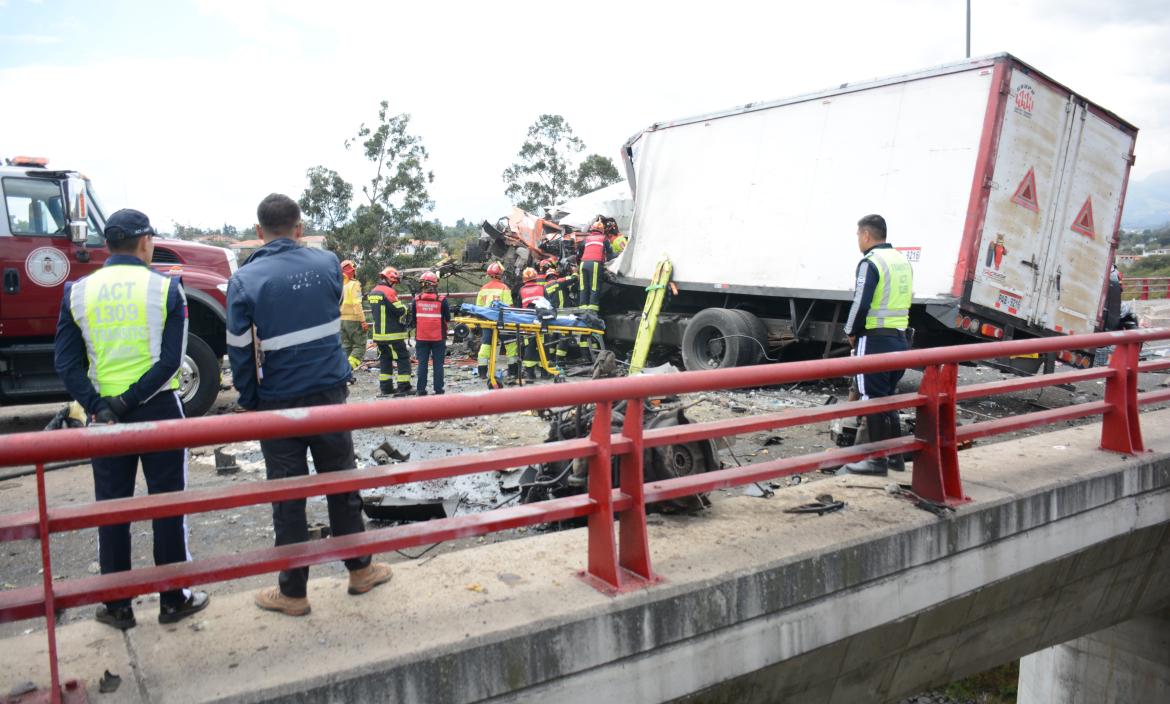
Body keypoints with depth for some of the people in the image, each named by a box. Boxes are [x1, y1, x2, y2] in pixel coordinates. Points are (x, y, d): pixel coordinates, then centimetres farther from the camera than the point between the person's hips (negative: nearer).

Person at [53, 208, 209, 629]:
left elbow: (66, 363, -4)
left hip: (103, 414, 3)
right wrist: (129, 401, -12)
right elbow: (170, 360, -15)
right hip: (158, 408, -3)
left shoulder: (77, 292, 1)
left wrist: (99, 408, -7)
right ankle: (173, 600, 16)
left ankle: (117, 606, 22)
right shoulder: (166, 288, -7)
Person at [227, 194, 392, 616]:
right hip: (330, 392, 2)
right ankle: (360, 569, 28)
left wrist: (249, 401, 3)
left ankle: (293, 591, 18)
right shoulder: (327, 263, -3)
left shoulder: (244, 280, -9)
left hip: (278, 402, -2)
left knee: (287, 498, 7)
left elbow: (240, 350, -8)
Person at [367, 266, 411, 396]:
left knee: (385, 359, 14)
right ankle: (403, 387, -3)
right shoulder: (389, 292, -16)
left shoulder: (373, 292, 12)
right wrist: (405, 308, 5)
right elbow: (400, 310, -17)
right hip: (393, 333, -8)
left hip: (378, 333, 8)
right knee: (403, 358, -1)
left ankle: (385, 387, 14)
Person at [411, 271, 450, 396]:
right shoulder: (442, 300, -11)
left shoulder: (416, 300, -5)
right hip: (438, 337, -2)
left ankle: (421, 389, 11)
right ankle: (438, 389, 7)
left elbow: (413, 319, 2)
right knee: (438, 363, 6)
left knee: (422, 363, 9)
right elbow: (448, 319, -4)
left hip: (421, 337, 2)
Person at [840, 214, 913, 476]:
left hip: (875, 339, -8)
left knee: (873, 399, -2)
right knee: (888, 397, 17)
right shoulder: (902, 261, 14)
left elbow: (861, 304, -17)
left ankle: (878, 459, 1)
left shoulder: (871, 262, -13)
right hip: (899, 338, 8)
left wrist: (852, 333, -3)